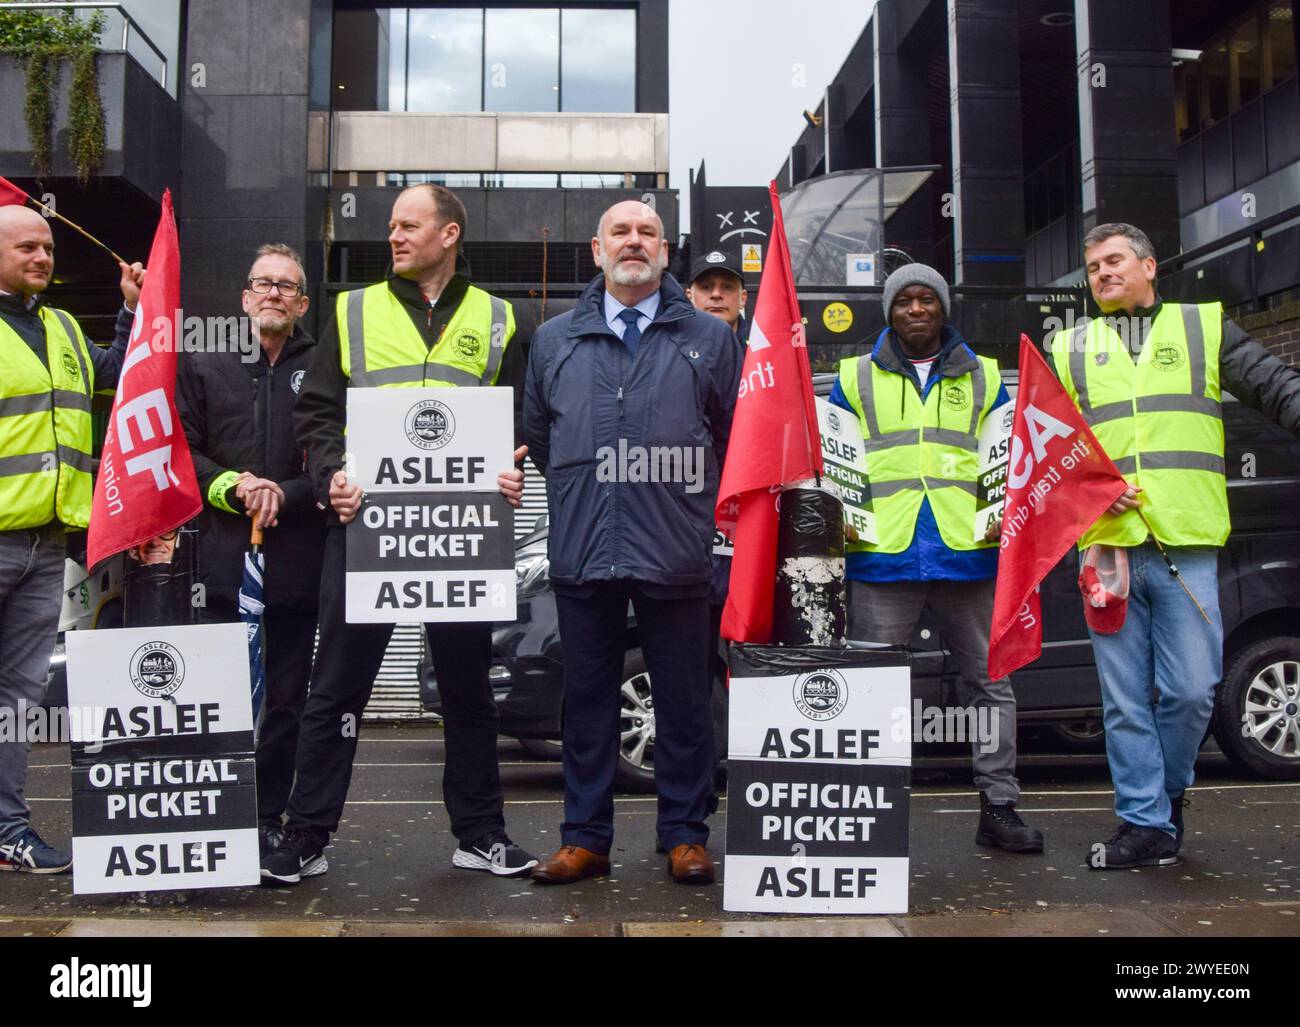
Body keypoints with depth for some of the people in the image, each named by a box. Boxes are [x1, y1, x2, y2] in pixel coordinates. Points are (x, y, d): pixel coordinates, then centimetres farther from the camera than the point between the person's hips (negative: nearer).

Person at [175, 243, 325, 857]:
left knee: (287, 701, 6)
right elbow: (182, 454, 10)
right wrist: (231, 486, -6)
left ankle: (269, 819, 17)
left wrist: (286, 494, -14)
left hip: (299, 564, -1)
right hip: (224, 560, 2)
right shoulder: (205, 370, 16)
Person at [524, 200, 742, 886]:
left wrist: (707, 512, 10)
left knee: (683, 700, 6)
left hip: (676, 554, -1)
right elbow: (536, 440, 20)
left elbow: (737, 442, 12)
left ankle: (685, 834, 20)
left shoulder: (710, 339, 8)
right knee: (587, 699, 9)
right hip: (581, 552, 2)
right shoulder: (553, 341, 12)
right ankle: (585, 836, 21)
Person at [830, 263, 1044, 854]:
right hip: (881, 558, -1)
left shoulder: (983, 378, 17)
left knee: (991, 681, 5)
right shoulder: (856, 379, 14)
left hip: (968, 554, 2)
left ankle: (998, 806, 16)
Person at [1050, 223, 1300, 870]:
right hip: (1108, 544, 1)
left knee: (1191, 691, -3)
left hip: (1187, 544, -1)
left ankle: (1167, 793, 23)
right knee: (1126, 700, 3)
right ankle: (1146, 823, 13)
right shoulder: (1070, 348, 17)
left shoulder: (1204, 327, 15)